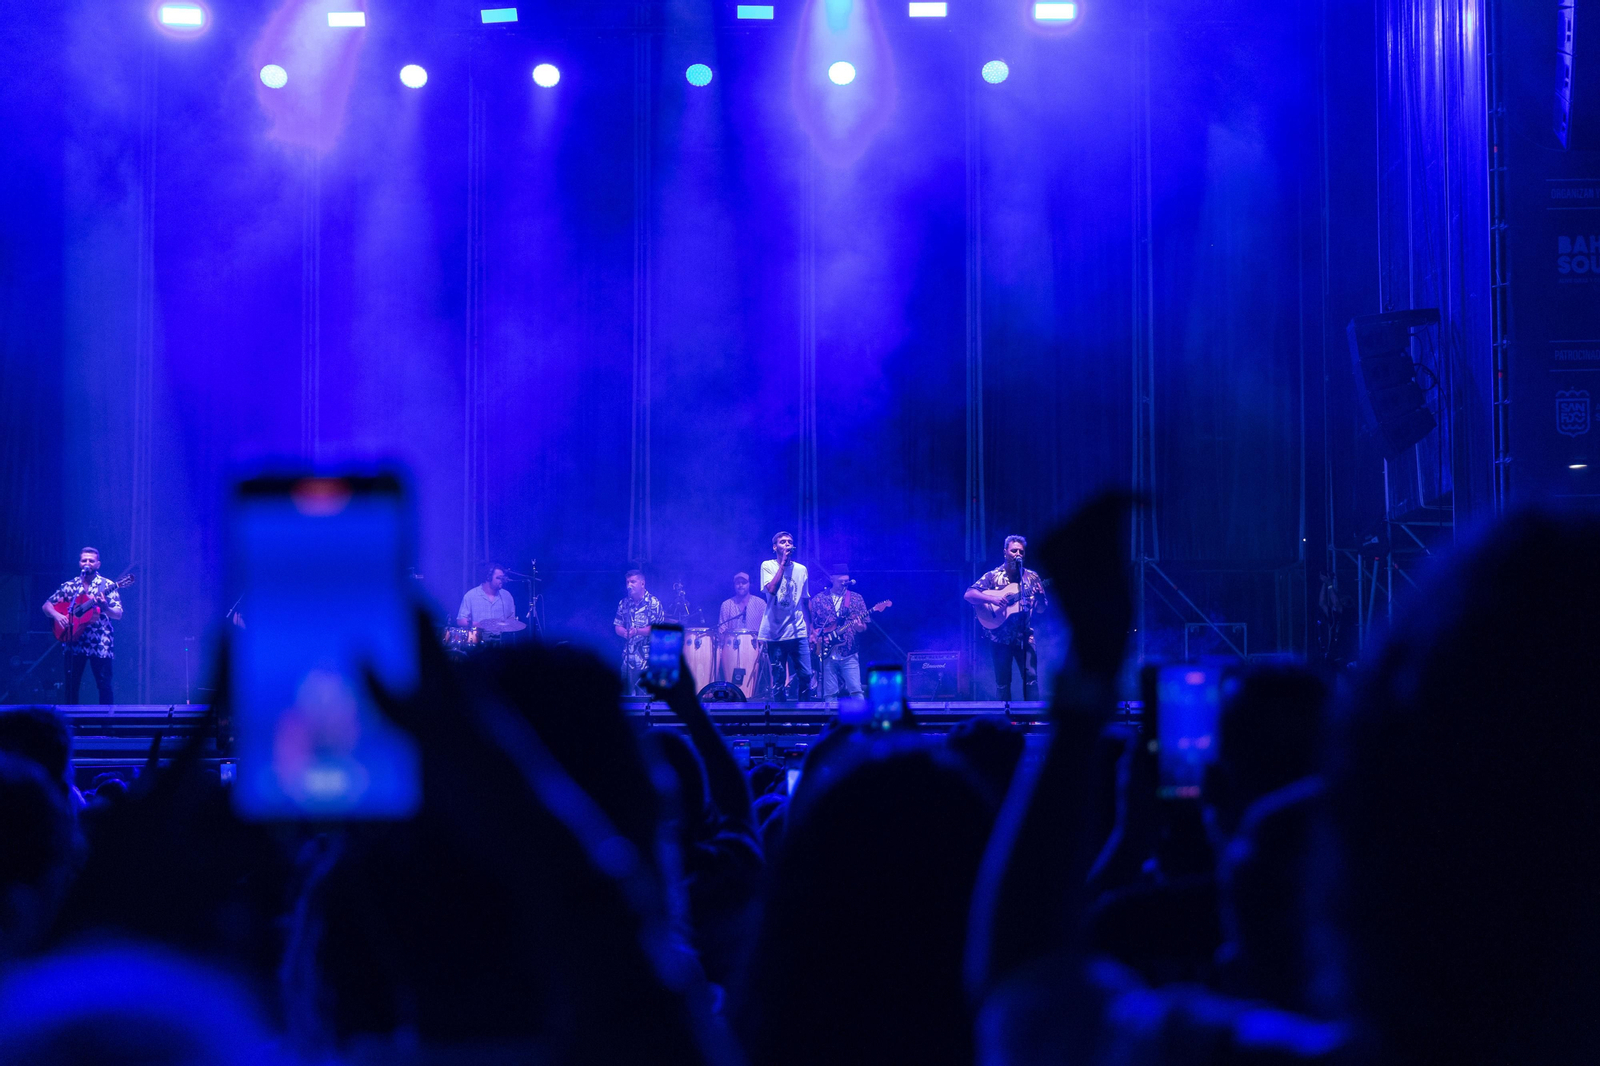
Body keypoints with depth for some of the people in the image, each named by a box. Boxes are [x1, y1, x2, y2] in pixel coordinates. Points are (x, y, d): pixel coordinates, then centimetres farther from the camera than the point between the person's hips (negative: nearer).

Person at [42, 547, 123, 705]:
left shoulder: (107, 585, 2)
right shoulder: (69, 586, 9)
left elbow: (118, 614, -4)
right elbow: (47, 605, 12)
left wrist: (105, 608, -26)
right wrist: (56, 615, -10)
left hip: (100, 644, -2)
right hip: (74, 643, 2)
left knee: (104, 686, -6)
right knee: (71, 686, 3)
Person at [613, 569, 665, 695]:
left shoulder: (653, 603, -3)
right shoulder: (624, 603, 12)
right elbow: (617, 626, 12)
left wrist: (637, 631, -21)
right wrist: (625, 632, -11)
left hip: (647, 657, -5)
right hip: (628, 656, 5)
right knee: (628, 693, 3)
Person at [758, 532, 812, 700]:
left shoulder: (801, 570, 11)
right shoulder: (768, 566, 1)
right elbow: (772, 589, -18)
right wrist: (783, 564, -15)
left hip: (798, 631, 3)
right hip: (775, 632, -3)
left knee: (805, 675, -5)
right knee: (779, 679, -1)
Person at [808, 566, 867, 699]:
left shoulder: (856, 599, 9)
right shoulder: (818, 599, 8)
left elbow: (864, 626, 9)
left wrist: (859, 627, -13)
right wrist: (814, 636, -8)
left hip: (848, 653, 0)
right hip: (827, 653, 0)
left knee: (856, 690, -10)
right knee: (829, 693, -1)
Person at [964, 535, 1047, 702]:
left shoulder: (1031, 577, 8)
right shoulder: (993, 576, 3)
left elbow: (1041, 609, 10)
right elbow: (968, 595, -7)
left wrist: (1040, 597, -13)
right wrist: (992, 599, -23)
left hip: (1024, 636, 1)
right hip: (1000, 636, -1)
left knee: (1031, 676, -12)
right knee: (1003, 681, 1)